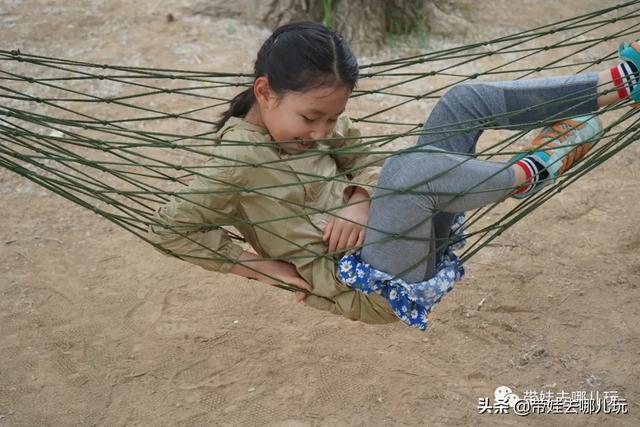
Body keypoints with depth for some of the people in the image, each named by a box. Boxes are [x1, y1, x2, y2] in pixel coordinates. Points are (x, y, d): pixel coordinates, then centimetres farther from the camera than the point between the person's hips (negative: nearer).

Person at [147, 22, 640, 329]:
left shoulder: (312, 117, 4)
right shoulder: (240, 160, -19)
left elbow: (364, 155, 11)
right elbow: (169, 226, -21)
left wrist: (361, 198, -12)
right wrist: (255, 263, -18)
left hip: (407, 239, 8)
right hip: (376, 287, -8)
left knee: (463, 100, 1)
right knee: (409, 168, -37)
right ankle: (529, 172, -11)